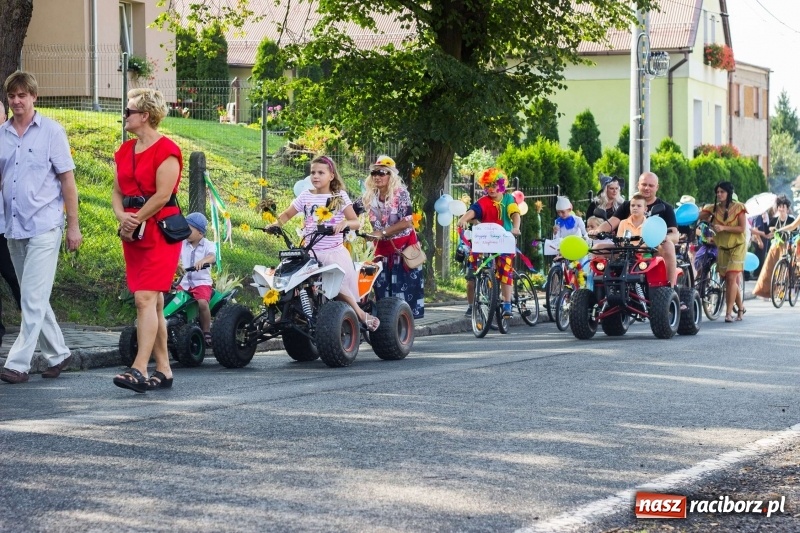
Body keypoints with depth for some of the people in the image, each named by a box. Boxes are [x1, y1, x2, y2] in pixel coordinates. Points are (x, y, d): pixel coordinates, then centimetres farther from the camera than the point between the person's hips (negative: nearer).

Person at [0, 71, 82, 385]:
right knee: (32, 298, 12)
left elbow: (67, 179, -1)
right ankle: (57, 354, 24)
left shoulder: (51, 131, -2)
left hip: (44, 226, -5)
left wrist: (73, 226, -4)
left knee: (33, 299, -9)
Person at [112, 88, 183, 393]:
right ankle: (164, 370, 13)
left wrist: (135, 221, -10)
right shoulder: (125, 151, 16)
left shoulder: (166, 150, -9)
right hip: (133, 233, 8)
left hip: (160, 231, -8)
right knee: (153, 303, 9)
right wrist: (122, 218, -6)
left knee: (145, 299, -16)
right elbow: (117, 192, 14)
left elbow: (162, 196, -15)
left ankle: (139, 370, -22)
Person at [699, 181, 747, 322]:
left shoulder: (738, 207, -6)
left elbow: (742, 228, -13)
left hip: (737, 247, -4)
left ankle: (729, 313, -16)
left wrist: (723, 228, -23)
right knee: (729, 280, 7)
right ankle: (740, 308, 25)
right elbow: (697, 215, -11)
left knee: (731, 279, -14)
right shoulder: (714, 208, 1)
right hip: (722, 247, 4)